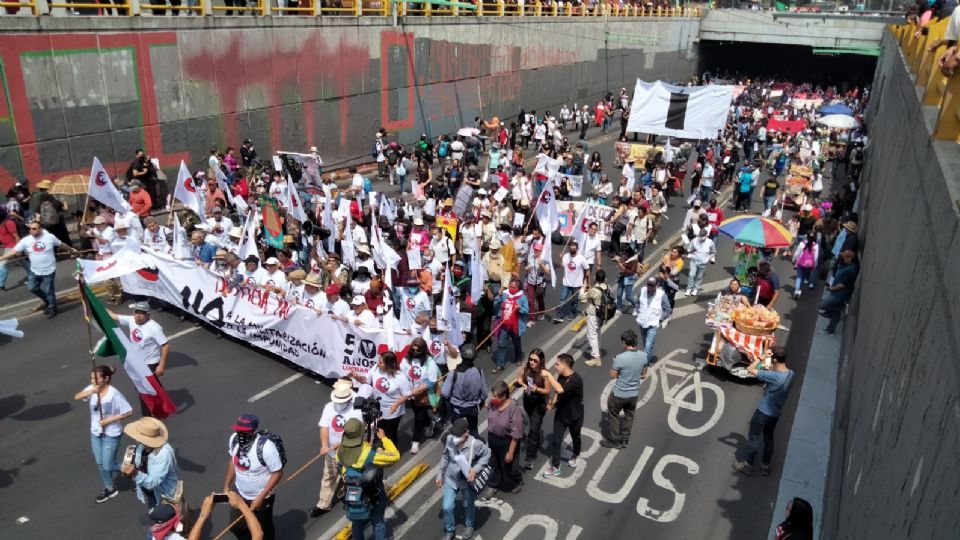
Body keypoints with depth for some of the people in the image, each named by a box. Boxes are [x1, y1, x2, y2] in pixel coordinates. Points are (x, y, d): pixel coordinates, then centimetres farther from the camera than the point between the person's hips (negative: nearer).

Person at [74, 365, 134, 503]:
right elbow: (77, 397, -21)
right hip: (95, 433, 6)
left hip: (111, 435, -6)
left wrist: (109, 420, -21)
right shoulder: (92, 389, -7)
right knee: (100, 464, 17)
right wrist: (90, 392, -37)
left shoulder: (114, 394, -23)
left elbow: (129, 412, -20)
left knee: (107, 465, 1)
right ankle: (109, 488, 35)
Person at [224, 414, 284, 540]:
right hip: (239, 493, 5)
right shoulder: (234, 439, -16)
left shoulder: (266, 446, -34)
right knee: (236, 526, 23)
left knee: (263, 530, 18)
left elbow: (278, 473, -24)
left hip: (261, 497, -5)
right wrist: (226, 486, 8)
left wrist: (261, 497, -24)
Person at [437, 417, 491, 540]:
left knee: (468, 506, 22)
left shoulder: (475, 444, -32)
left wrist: (475, 469, -23)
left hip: (467, 480, -2)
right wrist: (440, 474, 3)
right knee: (447, 507, 3)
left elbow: (487, 454, -12)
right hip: (450, 479, 2)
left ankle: (469, 526, 52)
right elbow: (445, 457, -3)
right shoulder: (449, 439, -22)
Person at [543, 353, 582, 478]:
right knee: (556, 441, 6)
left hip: (574, 416, -5)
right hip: (560, 414, 5)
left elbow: (560, 389, -45)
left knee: (575, 438, 22)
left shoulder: (576, 379, -31)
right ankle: (555, 467, 18)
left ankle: (576, 456, 50)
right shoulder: (561, 376, -7)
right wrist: (552, 402, -8)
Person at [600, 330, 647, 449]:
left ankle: (615, 441, 29)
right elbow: (642, 373, 5)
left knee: (613, 416, 17)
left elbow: (613, 376, -15)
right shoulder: (643, 355, -11)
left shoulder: (620, 358, -28)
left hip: (619, 393, -5)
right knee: (629, 416, 24)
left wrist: (615, 362, -1)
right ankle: (624, 439, 38)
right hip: (634, 393, 5)